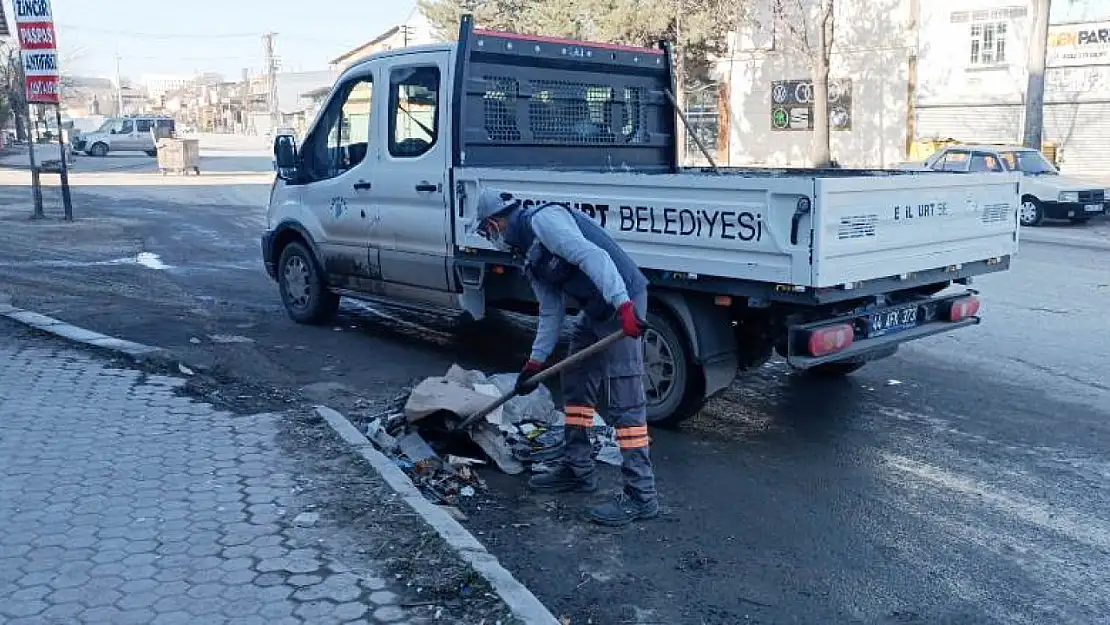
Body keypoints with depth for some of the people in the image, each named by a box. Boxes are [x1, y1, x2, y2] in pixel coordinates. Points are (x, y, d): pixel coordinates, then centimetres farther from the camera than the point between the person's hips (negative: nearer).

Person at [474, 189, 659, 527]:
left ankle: (641, 495, -4)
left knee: (626, 399, -10)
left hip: (624, 301, -11)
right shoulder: (531, 255, 18)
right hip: (595, 308, 11)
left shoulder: (543, 219, -12)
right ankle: (579, 470, 31)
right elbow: (551, 312, 21)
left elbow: (591, 255, -26)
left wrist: (623, 305, -35)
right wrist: (535, 362, 19)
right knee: (575, 383, 18)